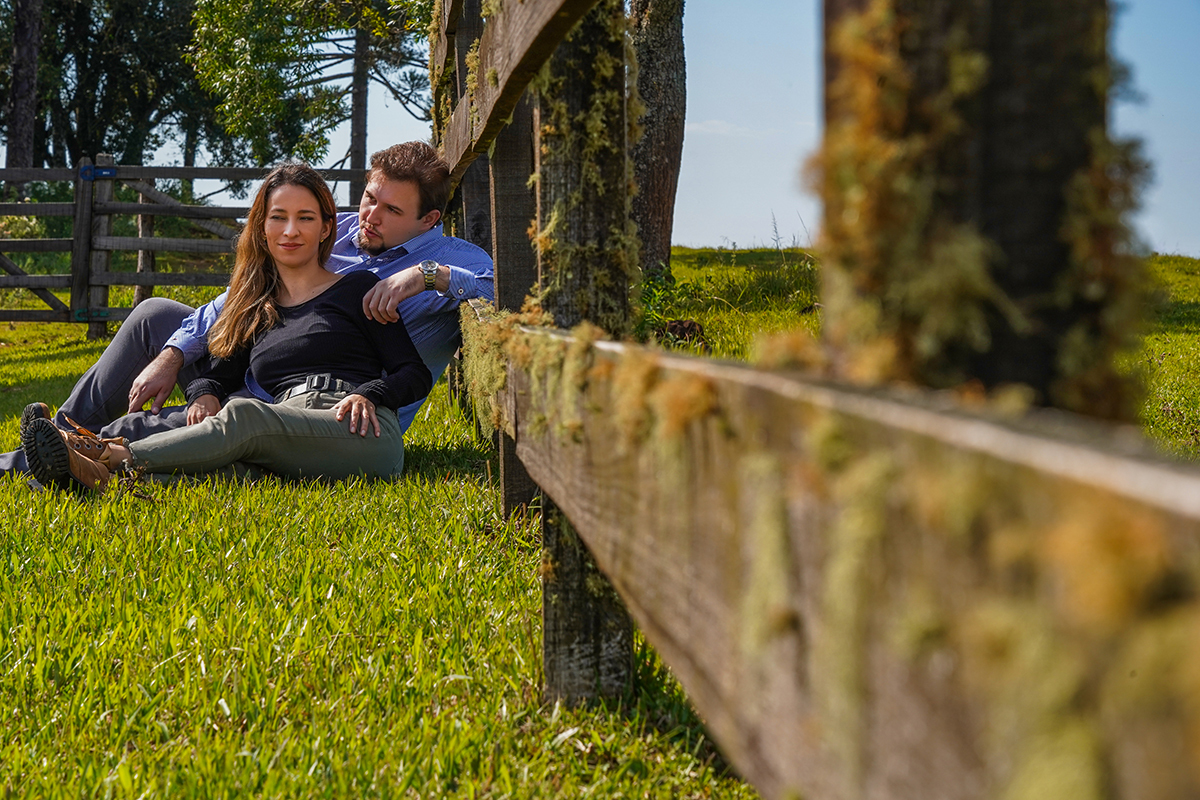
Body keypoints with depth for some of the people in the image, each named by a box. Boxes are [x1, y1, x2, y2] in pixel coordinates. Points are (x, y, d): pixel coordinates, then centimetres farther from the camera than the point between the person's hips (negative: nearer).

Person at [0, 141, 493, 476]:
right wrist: (172, 356, 1)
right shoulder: (334, 231, 7)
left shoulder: (452, 261, -10)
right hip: (255, 381, 8)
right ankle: (63, 436, 16)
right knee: (155, 315, 11)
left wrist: (429, 275, -36)